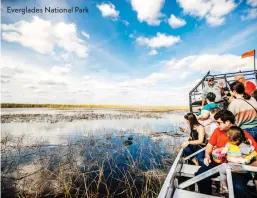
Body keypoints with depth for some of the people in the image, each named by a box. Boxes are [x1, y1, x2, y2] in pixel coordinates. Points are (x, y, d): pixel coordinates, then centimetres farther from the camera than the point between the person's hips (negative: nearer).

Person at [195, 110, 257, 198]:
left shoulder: (244, 134, -10)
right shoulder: (217, 131, 4)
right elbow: (210, 145, 12)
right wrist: (207, 156, -5)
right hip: (218, 162, 4)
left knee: (238, 187, -32)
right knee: (200, 175, -15)